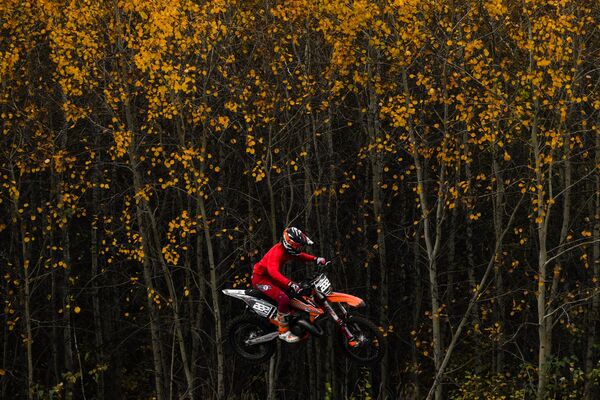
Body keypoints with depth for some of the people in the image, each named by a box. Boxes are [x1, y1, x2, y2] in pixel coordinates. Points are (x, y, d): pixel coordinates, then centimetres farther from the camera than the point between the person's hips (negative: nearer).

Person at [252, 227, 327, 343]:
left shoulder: (287, 250, -2)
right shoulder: (277, 252, -30)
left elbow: (300, 255, 17)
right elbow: (273, 271, -45)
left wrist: (315, 259, 1)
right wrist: (290, 283, -55)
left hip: (270, 278, 10)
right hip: (261, 278, -10)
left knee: (297, 291, 15)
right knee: (284, 299, -27)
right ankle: (283, 331, -19)